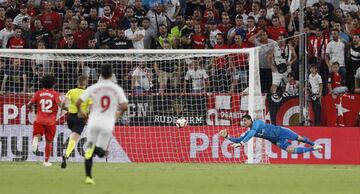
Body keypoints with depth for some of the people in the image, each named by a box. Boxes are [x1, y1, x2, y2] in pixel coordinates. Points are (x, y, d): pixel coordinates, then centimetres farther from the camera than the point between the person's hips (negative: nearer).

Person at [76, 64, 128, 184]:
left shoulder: (93, 88, 0)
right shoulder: (117, 89, -1)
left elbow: (78, 103, -3)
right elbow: (125, 106, -8)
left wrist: (80, 112, 19)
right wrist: (119, 114, 15)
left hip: (93, 121, 1)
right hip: (108, 123, 0)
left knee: (89, 151, 13)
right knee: (101, 152, 9)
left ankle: (88, 177, 1)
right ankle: (96, 147, -28)